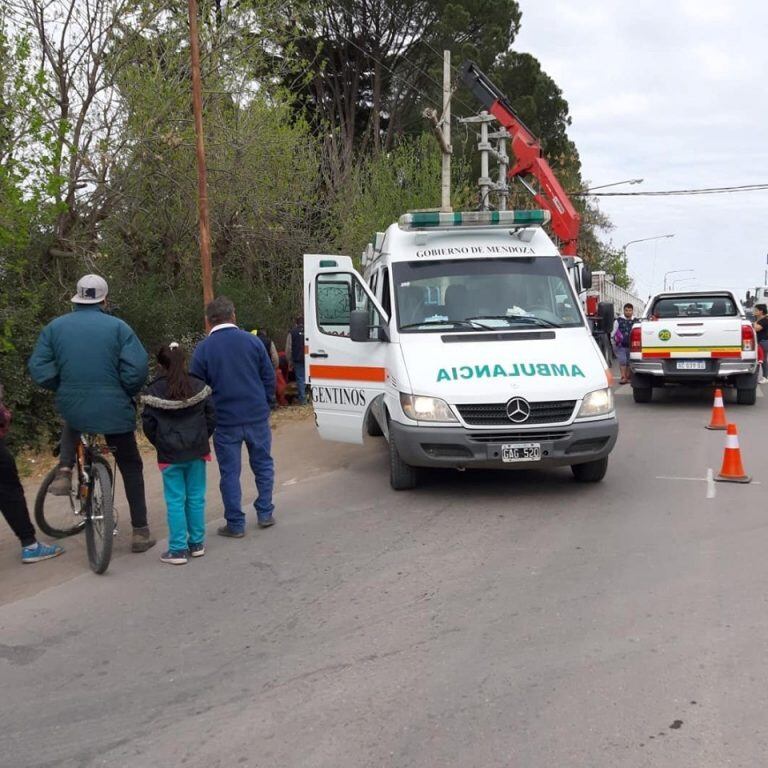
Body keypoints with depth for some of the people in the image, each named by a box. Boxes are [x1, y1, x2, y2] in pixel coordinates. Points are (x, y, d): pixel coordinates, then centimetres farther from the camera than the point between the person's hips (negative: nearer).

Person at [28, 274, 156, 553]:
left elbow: (39, 370, -3)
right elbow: (137, 369, -15)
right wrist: (129, 392, 4)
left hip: (72, 408, 3)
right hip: (114, 411, -3)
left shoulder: (55, 327, 1)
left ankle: (64, 472, 16)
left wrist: (64, 388, 14)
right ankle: (140, 531, 14)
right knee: (130, 467, 14)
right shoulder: (117, 326, -8)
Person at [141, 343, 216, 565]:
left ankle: (178, 549, 5)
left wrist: (160, 445, 10)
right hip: (197, 451, 2)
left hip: (170, 455, -2)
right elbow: (211, 416, 1)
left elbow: (148, 424, -5)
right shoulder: (199, 387, -2)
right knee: (196, 498, 11)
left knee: (175, 501, 3)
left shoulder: (154, 391, -8)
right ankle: (197, 544, 19)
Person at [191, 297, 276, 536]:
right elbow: (269, 379, 1)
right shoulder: (252, 341, -2)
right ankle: (265, 513, 22)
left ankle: (235, 524, 12)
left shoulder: (203, 349, -5)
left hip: (225, 420, -1)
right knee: (263, 464, 18)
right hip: (257, 417, 1)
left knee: (230, 472, 7)